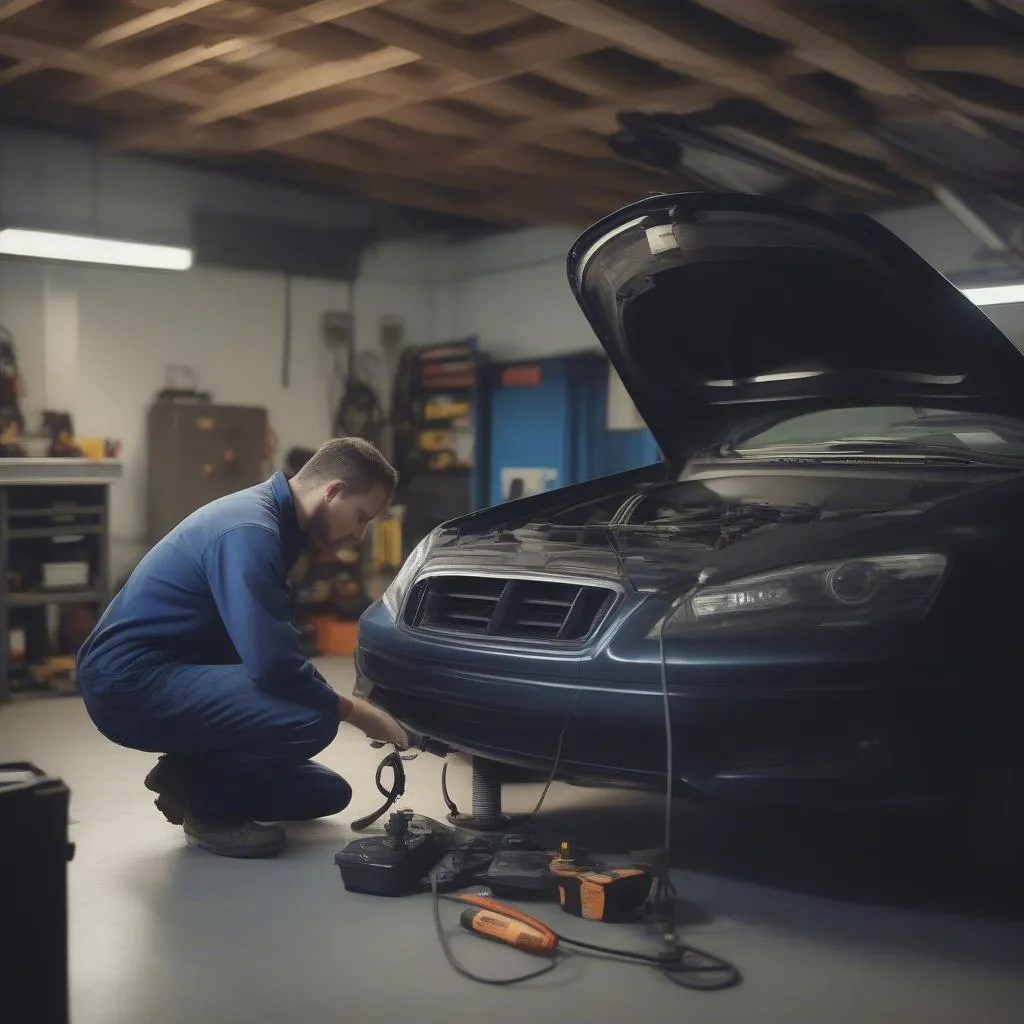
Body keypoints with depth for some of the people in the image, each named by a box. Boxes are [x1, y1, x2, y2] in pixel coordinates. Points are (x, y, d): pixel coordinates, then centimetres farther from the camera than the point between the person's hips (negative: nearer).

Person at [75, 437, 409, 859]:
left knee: (328, 793, 7)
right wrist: (359, 714, -14)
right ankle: (206, 806, -7)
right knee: (311, 719, -28)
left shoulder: (267, 517, 9)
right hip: (130, 683, -10)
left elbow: (271, 648, 19)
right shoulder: (250, 530, -22)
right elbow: (274, 665, -27)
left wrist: (342, 705, 10)